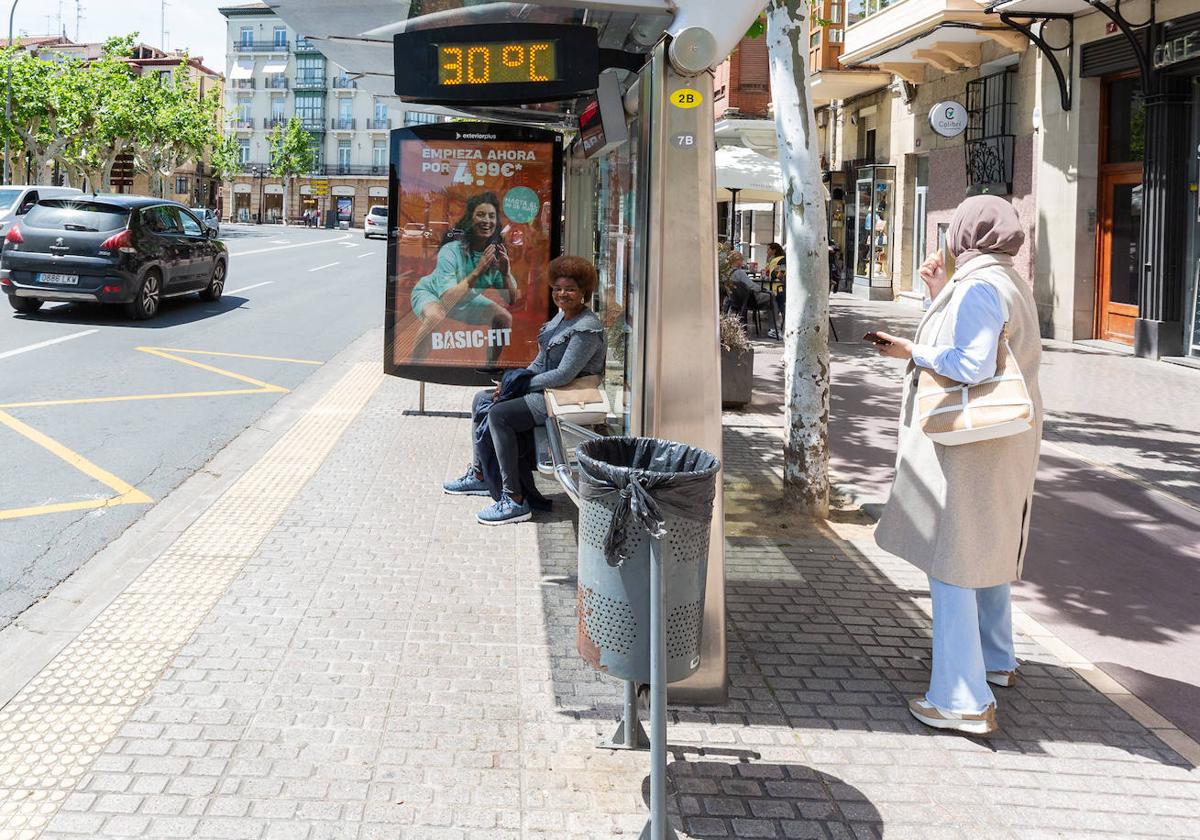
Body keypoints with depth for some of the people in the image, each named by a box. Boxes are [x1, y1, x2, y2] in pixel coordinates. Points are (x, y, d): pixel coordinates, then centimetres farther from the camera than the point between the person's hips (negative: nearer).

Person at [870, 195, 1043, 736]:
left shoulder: (978, 288, -18)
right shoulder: (1008, 284, 14)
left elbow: (973, 366, -26)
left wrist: (912, 352, -14)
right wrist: (938, 295, 13)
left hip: (969, 444, -11)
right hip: (1001, 441, 11)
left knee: (951, 563, -8)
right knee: (987, 551, 24)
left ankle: (964, 701, -8)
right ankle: (996, 661, 40)